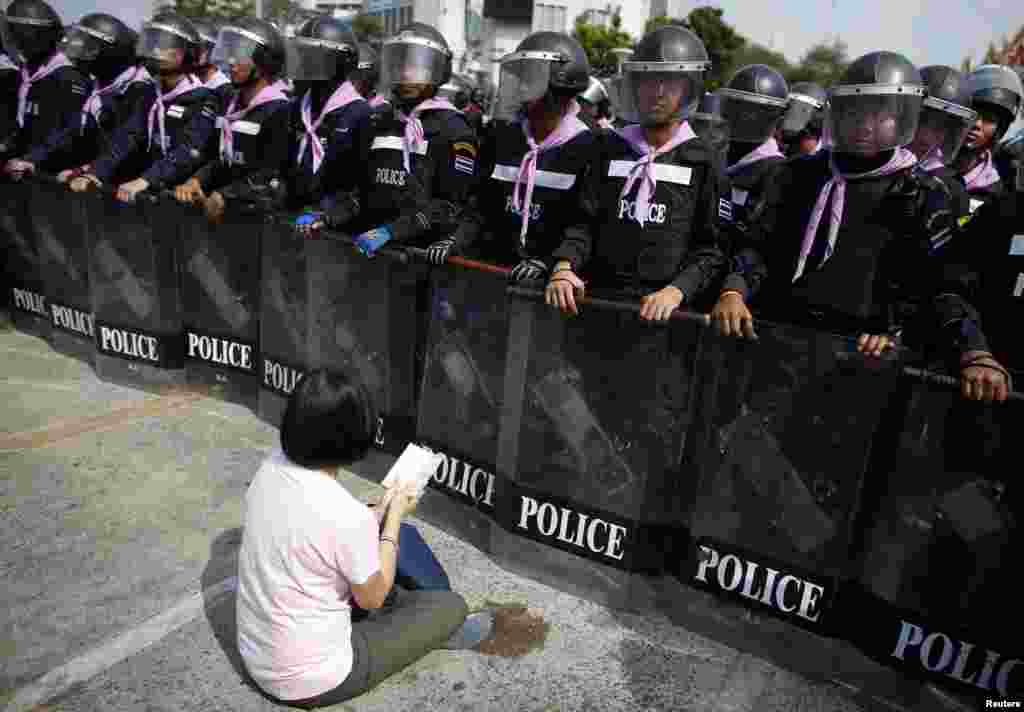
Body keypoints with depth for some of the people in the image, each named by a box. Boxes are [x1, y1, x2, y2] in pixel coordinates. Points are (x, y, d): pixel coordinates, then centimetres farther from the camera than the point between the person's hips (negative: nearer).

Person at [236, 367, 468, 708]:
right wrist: (394, 517, -4)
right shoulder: (348, 516, -32)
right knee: (450, 605, 5)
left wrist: (378, 514, 9)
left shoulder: (272, 466, -11)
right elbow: (372, 597, -12)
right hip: (310, 680, -7)